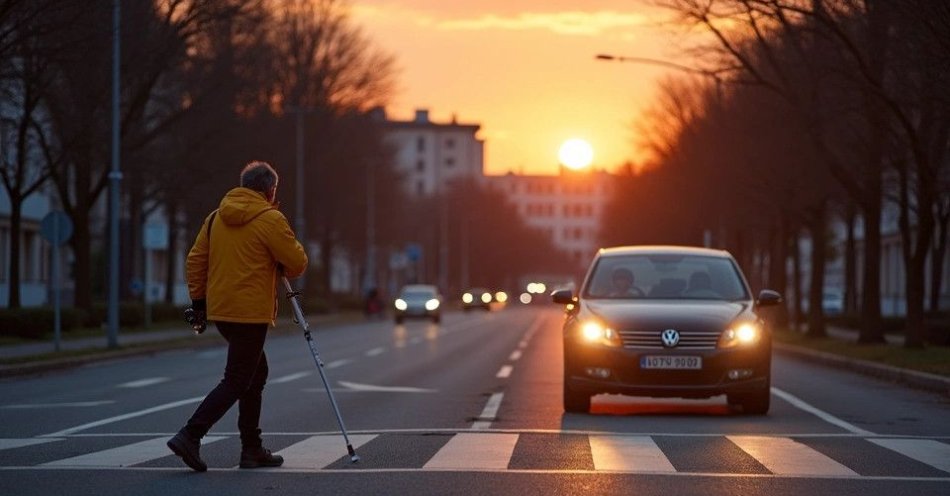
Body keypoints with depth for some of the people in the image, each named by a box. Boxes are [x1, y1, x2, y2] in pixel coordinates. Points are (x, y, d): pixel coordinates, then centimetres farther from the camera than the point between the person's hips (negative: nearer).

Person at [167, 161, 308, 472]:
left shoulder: (216, 217, 11)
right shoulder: (270, 219, -9)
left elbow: (195, 261, 11)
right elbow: (297, 264, -7)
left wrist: (199, 302, 16)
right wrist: (281, 268, 15)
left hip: (220, 309, 8)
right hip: (251, 313, -8)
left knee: (256, 372, 19)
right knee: (237, 382, -4)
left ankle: (252, 449, 18)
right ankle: (190, 436, -16)